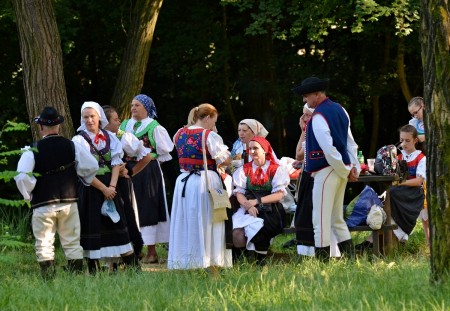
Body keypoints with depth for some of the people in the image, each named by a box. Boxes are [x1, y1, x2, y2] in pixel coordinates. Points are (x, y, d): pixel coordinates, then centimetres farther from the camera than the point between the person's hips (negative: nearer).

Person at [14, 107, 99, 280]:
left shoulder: (32, 151, -9)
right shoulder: (72, 146, -1)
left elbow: (22, 176, -18)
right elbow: (92, 166, -2)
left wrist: (28, 194, -1)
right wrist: (84, 181, 16)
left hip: (42, 205, -3)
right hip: (69, 203, 3)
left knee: (44, 246, 3)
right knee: (72, 244, 10)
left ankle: (49, 282, -3)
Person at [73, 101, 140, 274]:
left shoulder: (110, 137, 8)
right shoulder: (79, 140, -3)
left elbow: (116, 163, 2)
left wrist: (112, 186, -12)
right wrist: (103, 188, -12)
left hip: (110, 187, 3)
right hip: (90, 188, -3)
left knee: (118, 224, 3)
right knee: (92, 226, -3)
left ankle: (134, 267, 6)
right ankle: (93, 269, 2)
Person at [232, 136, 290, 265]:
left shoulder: (276, 169, 5)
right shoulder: (244, 170, 15)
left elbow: (279, 195, -4)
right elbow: (239, 193, 5)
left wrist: (256, 201, -13)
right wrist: (248, 206, -15)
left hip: (269, 211, -3)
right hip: (248, 210, 3)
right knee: (237, 235, -26)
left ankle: (260, 260, -15)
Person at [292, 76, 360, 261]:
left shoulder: (318, 117, -16)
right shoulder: (339, 110, 13)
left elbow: (328, 148, -21)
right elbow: (350, 141, 14)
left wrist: (345, 170, -12)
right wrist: (353, 167, 10)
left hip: (327, 171, -9)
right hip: (341, 171, 9)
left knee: (321, 221, -5)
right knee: (337, 219, 16)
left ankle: (322, 262, -4)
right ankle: (350, 259, 16)